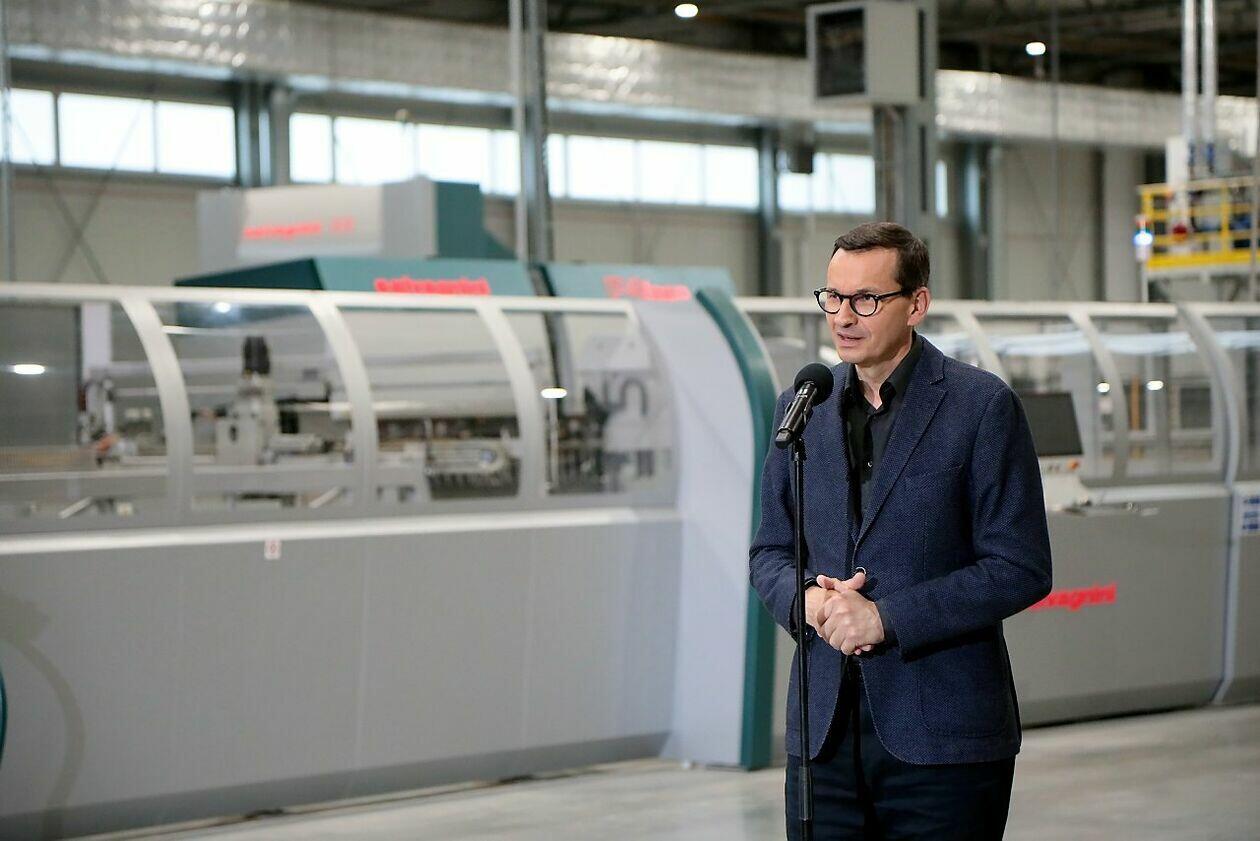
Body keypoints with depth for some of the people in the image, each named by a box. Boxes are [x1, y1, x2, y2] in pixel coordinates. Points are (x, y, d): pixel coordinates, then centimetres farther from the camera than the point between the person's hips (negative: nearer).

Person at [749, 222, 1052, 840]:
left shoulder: (982, 406, -4)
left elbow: (1020, 569, -7)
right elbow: (770, 550, 18)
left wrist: (886, 617, -15)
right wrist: (806, 598, -6)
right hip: (825, 735, 4)